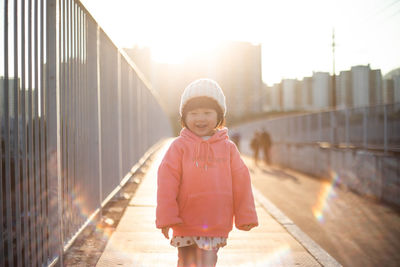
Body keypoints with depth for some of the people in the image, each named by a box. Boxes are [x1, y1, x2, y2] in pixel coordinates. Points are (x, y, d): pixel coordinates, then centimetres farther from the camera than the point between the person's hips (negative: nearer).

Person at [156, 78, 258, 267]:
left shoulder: (228, 147, 4)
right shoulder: (179, 146, -3)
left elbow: (240, 182, 7)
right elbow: (167, 182, -6)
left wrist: (245, 215, 7)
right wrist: (166, 217, -10)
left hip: (216, 224, 1)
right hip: (186, 223, -1)